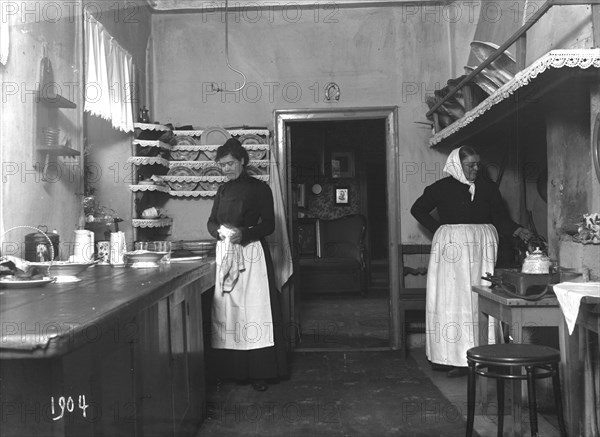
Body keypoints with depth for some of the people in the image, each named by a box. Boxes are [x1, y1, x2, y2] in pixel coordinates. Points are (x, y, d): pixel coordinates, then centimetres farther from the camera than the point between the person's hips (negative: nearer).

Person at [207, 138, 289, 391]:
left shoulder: (259, 189, 0)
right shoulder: (223, 190, 15)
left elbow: (269, 225, -5)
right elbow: (211, 222, 14)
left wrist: (244, 233, -21)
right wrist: (220, 231, -10)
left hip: (252, 252, -5)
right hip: (225, 254, 5)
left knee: (255, 310, -7)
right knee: (227, 311, 3)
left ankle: (260, 373, -3)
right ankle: (233, 371, 11)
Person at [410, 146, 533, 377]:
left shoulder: (488, 188, 9)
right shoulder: (442, 188, 3)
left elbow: (501, 218, 6)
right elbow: (418, 209, 12)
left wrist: (517, 231, -12)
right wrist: (438, 228, 3)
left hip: (482, 246, 1)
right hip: (451, 246, -1)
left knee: (479, 300, -1)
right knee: (452, 299, -2)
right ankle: (452, 357, 2)